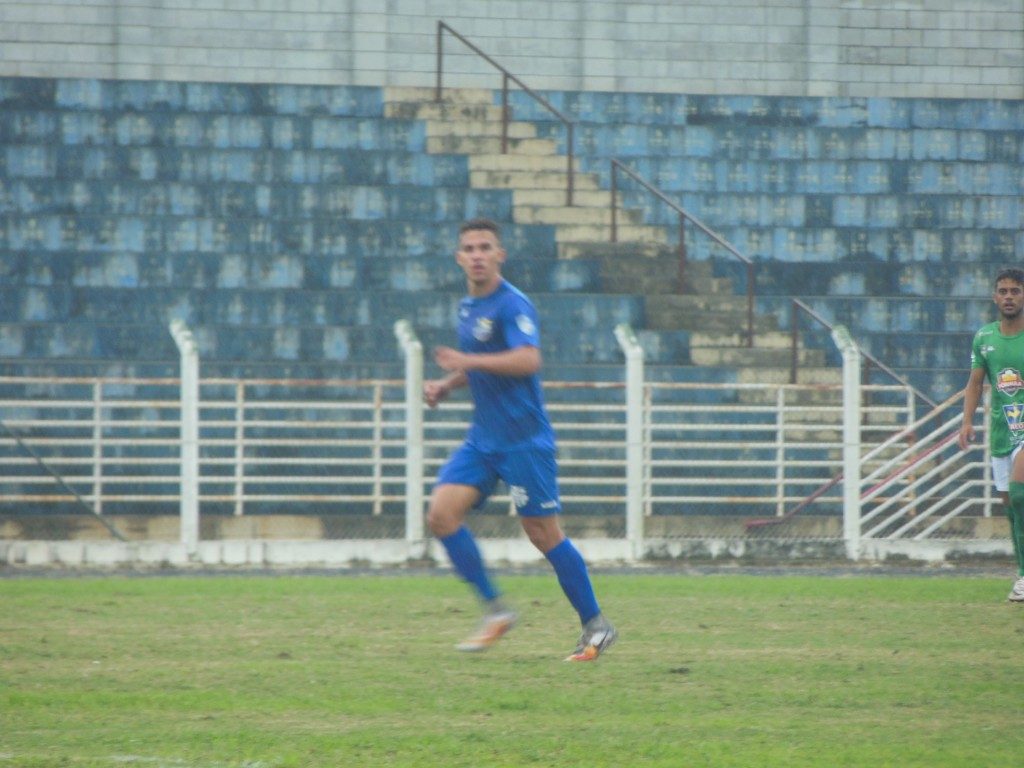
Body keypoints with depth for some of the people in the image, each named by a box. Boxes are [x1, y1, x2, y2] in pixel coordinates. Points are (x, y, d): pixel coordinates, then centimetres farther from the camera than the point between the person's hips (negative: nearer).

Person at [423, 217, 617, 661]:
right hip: (483, 438, 8)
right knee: (441, 512, -9)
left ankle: (596, 627, 8)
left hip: (524, 438, -8)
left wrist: (468, 361, -30)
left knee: (543, 533, -4)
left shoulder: (512, 305, -13)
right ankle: (494, 610, -2)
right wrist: (445, 386, 12)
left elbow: (527, 360, -29)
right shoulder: (468, 307, 14)